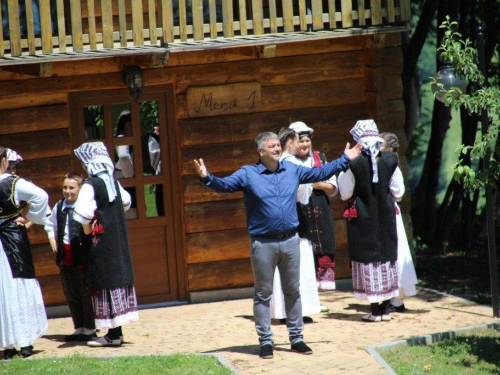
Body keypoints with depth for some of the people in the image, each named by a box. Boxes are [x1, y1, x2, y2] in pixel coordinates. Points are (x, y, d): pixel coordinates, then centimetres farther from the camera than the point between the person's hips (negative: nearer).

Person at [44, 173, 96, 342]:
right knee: (70, 293, 12)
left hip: (82, 254, -7)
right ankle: (79, 328, 21)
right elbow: (50, 226, 24)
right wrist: (53, 243, 14)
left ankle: (89, 328, 11)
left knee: (85, 291, 0)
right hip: (65, 254, 7)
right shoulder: (59, 207, 10)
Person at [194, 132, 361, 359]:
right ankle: (265, 341, 9)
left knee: (293, 291, 11)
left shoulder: (292, 170, 9)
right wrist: (207, 177, -29)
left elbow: (320, 173, 19)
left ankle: (296, 338, 20)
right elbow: (223, 185, -10)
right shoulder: (248, 174, -2)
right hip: (263, 243, -4)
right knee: (263, 293, 2)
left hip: (290, 240, 4)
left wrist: (345, 159, 21)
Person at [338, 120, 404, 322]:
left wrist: (342, 174, 7)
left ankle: (375, 310, 4)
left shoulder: (353, 163, -15)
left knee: (367, 260, 4)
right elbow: (398, 192, 0)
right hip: (385, 218, 3)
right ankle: (386, 308, 15)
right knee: (387, 259, 12)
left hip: (362, 219, -3)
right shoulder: (390, 161, -6)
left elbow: (345, 193, -8)